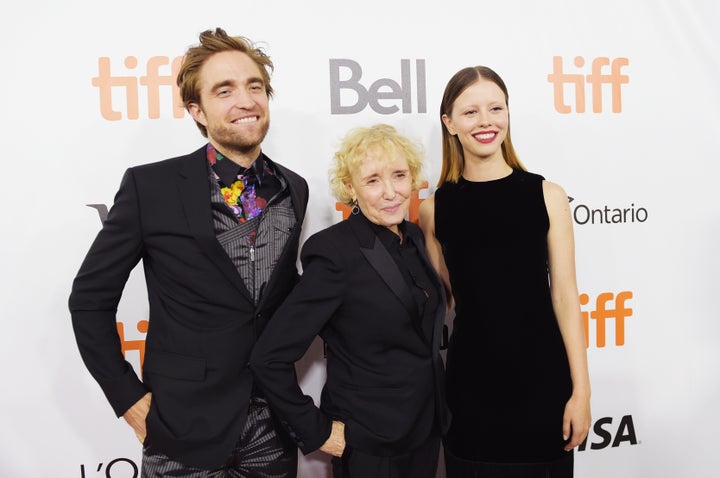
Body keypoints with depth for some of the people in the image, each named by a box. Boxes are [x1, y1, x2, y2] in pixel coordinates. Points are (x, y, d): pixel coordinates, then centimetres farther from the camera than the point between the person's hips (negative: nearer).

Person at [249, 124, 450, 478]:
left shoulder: (414, 238, 0)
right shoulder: (335, 252, -21)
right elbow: (269, 358, -21)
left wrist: (436, 413, 9)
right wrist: (315, 432, -14)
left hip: (426, 431, 7)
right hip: (368, 446, -6)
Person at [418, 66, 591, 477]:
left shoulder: (547, 196, -3)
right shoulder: (434, 208, -1)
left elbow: (565, 294, -4)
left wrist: (581, 390, -4)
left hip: (542, 376, 0)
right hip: (471, 381, 1)